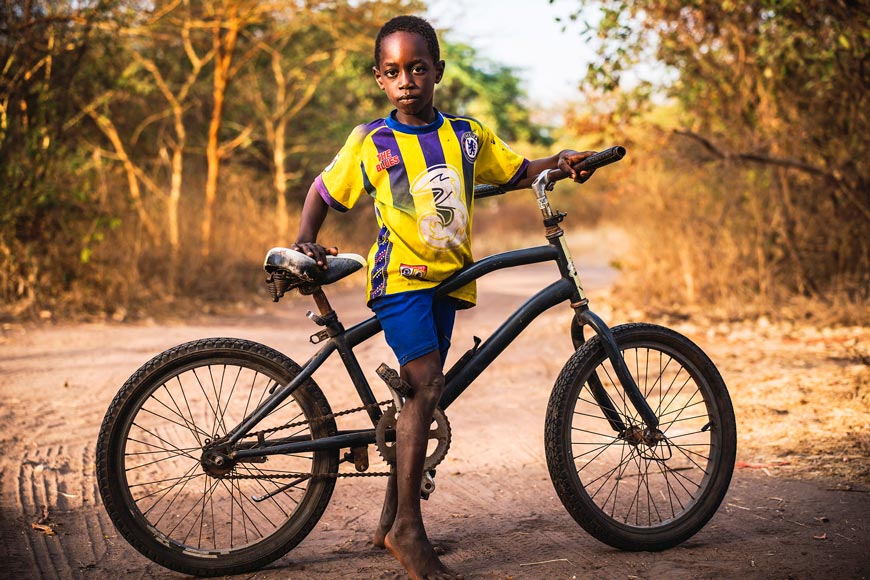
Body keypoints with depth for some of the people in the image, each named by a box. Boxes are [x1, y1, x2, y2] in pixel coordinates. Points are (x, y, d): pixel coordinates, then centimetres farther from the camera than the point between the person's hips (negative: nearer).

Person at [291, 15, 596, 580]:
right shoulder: (370, 142, -1)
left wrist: (561, 162, 2)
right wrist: (306, 240, -5)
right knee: (427, 385, -20)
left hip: (446, 278, 5)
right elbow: (323, 190, 10)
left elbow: (516, 171, 19)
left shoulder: (469, 135, 8)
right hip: (399, 274, -5)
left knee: (421, 394, 9)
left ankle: (391, 520, 22)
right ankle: (409, 528, -14)